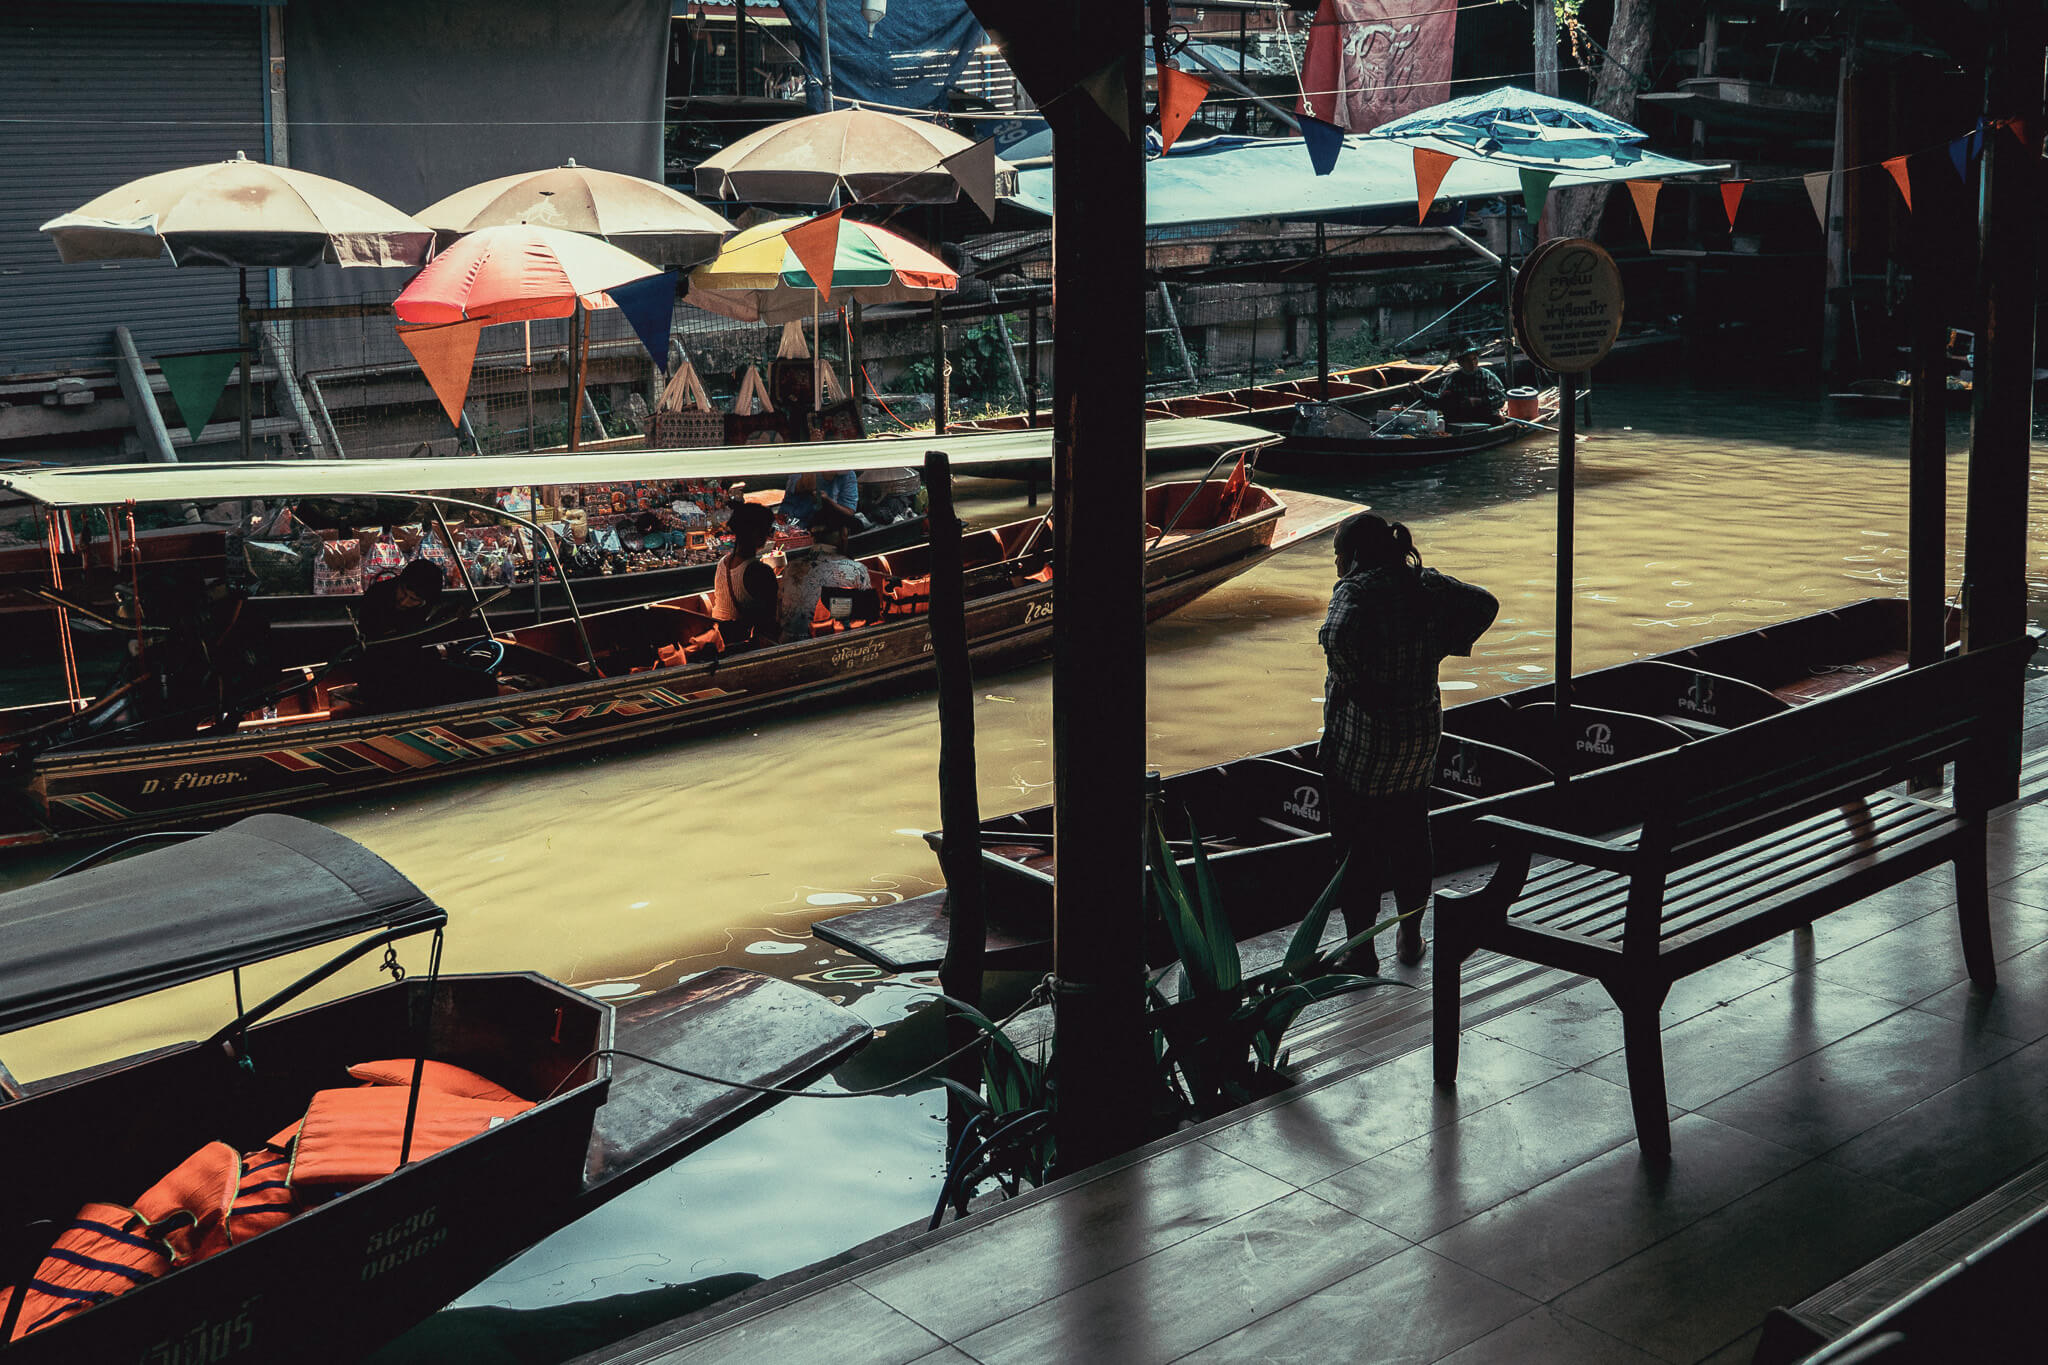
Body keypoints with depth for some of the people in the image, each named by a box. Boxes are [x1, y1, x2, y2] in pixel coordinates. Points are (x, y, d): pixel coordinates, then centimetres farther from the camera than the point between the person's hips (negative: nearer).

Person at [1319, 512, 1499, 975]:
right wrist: (1438, 650, 4)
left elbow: (1338, 639, -35)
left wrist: (1354, 686, -19)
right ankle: (1411, 936, 32)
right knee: (1408, 835, 21)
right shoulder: (1428, 584, 2)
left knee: (1356, 844, 6)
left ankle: (1361, 950, 12)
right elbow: (1484, 604, 6)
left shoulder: (1356, 589, -17)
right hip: (1421, 733, 6)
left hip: (1359, 737, -6)